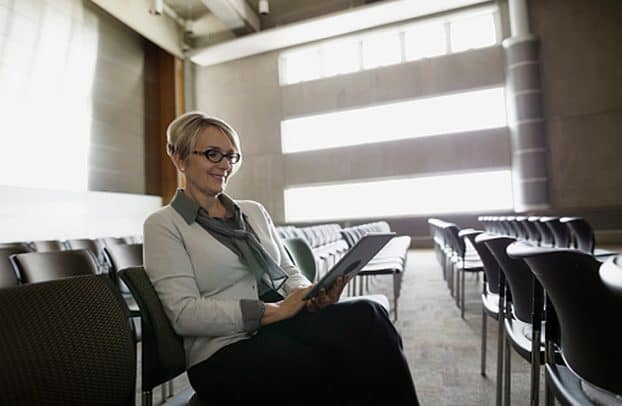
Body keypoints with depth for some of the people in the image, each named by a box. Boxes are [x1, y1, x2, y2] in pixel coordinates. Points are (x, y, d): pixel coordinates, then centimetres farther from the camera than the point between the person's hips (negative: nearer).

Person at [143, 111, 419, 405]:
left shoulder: (255, 211, 16)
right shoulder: (163, 225, 0)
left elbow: (288, 272, 13)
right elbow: (184, 313, -11)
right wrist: (272, 310, -18)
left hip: (281, 330, 5)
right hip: (226, 350, -5)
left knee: (365, 315, -25)